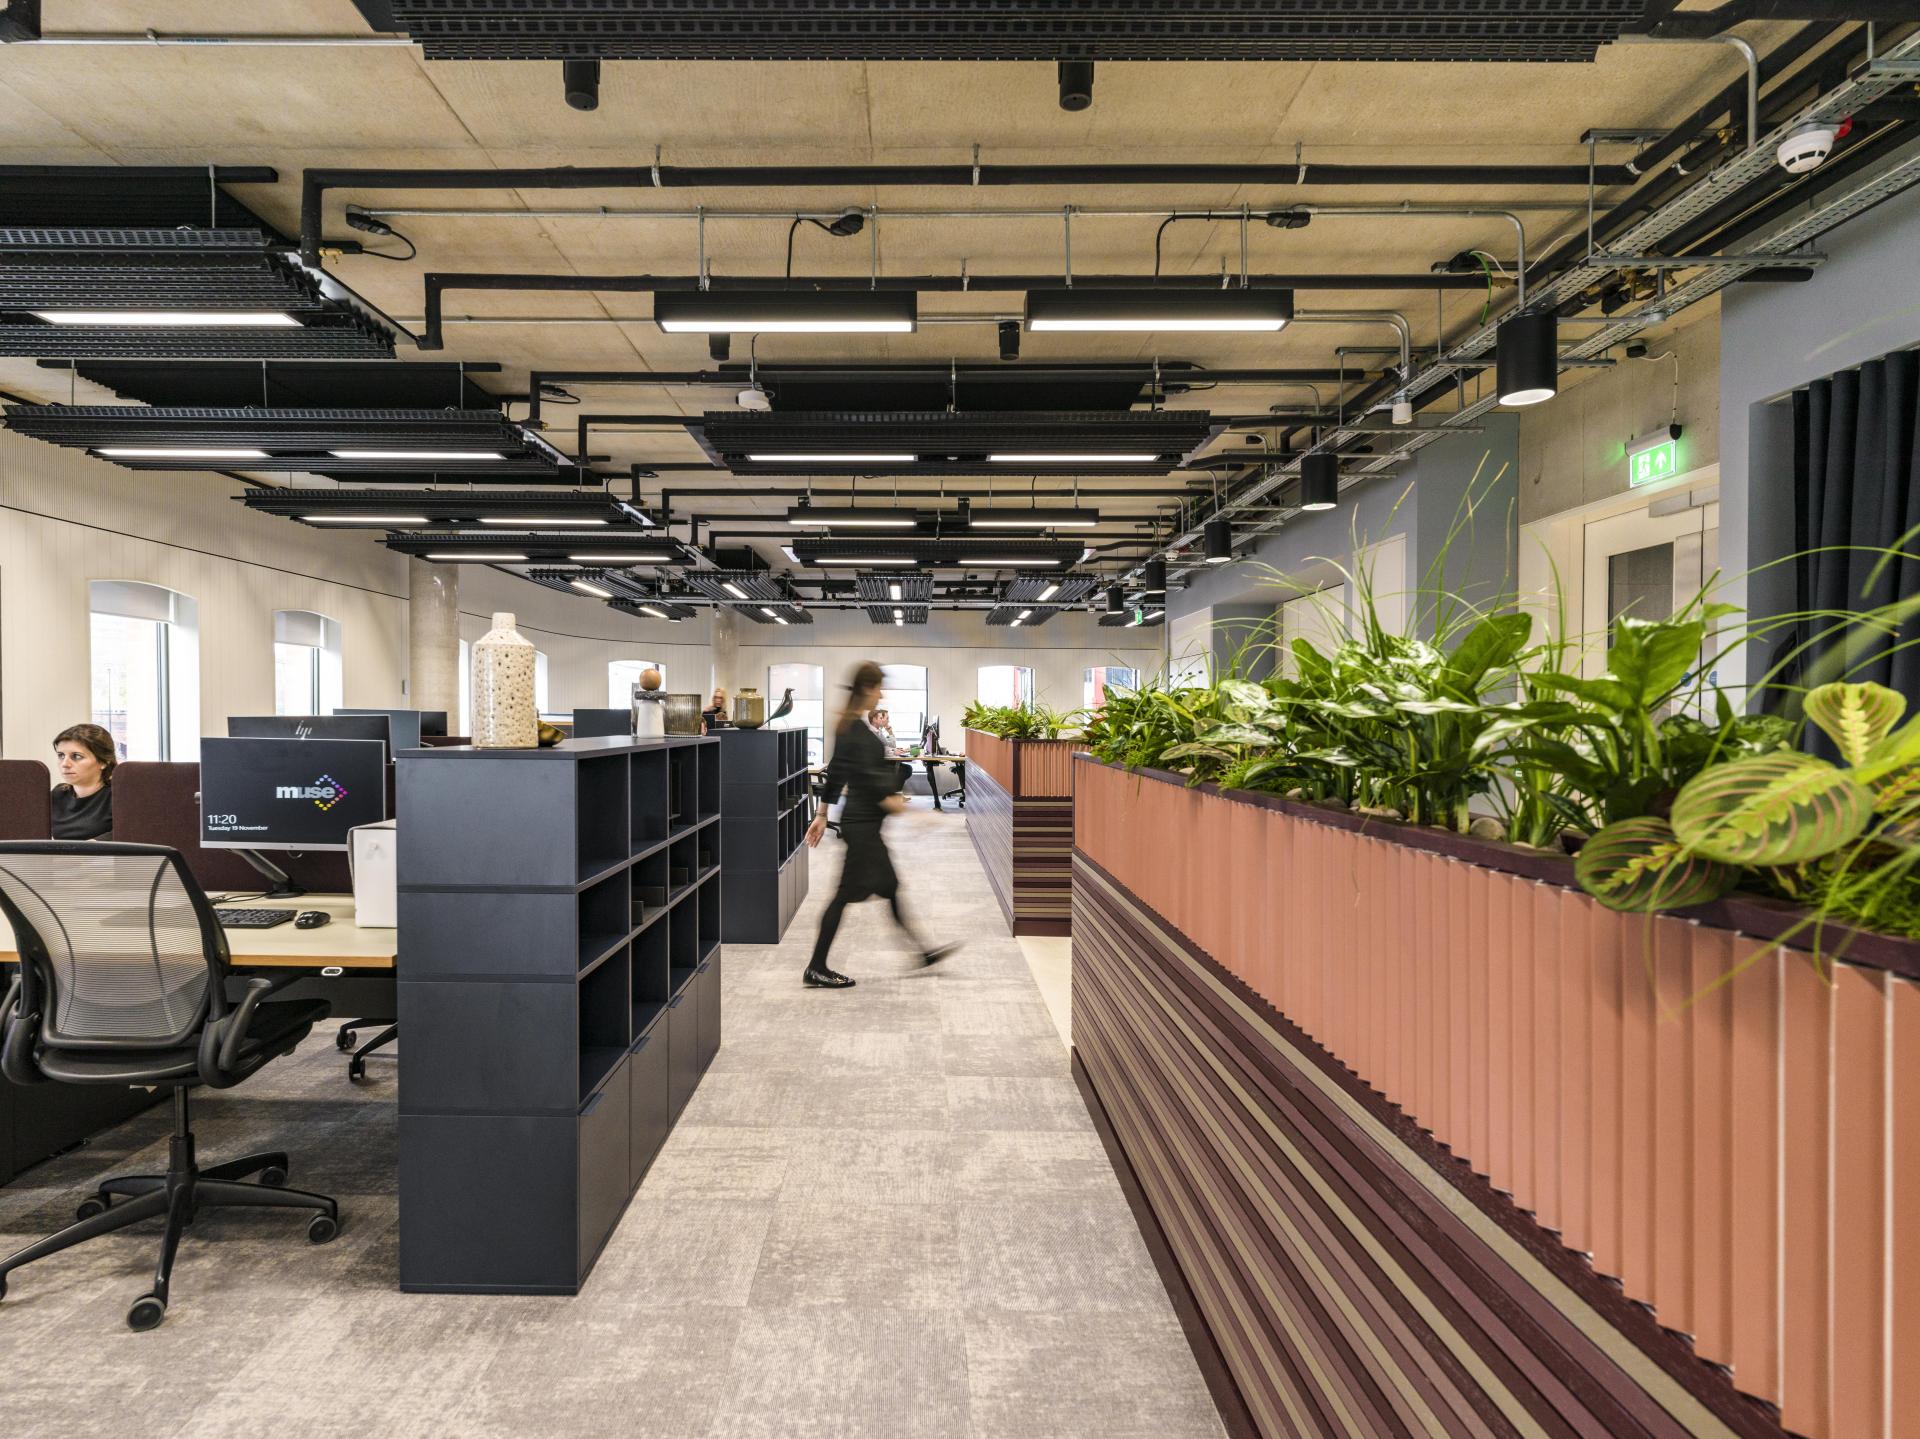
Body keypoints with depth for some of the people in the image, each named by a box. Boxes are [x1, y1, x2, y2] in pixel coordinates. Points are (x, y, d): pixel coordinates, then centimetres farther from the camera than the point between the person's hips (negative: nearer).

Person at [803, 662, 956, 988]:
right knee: (846, 894, -3)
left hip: (861, 822, 10)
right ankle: (816, 969, 5)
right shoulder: (860, 731, -19)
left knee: (890, 886, 16)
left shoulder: (847, 726, 10)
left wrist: (822, 815, 19)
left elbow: (835, 774, 15)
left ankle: (922, 951, 26)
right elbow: (871, 783, -23)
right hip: (862, 823, -10)